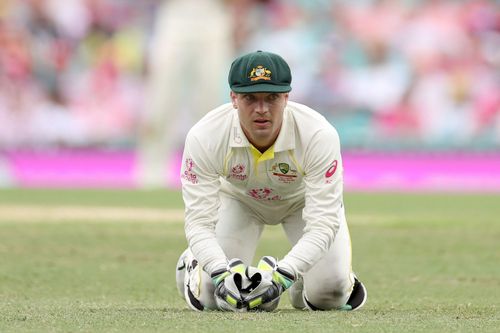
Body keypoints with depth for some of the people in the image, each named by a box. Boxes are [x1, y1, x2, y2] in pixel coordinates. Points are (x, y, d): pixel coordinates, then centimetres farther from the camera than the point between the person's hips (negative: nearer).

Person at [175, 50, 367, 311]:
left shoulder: (320, 135, -38)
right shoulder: (204, 137, -35)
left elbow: (323, 222, -39)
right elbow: (199, 222, -33)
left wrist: (285, 273, -54)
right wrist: (220, 271, -52)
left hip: (303, 199, 0)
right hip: (238, 199, 0)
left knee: (330, 294, -14)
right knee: (213, 295, -11)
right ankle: (192, 266, 26)